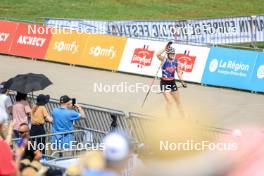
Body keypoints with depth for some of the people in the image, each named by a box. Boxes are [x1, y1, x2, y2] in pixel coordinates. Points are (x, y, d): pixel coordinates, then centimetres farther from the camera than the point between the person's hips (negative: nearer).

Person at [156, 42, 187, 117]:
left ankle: (183, 117, 28)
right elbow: (158, 55, -33)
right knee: (170, 101, -14)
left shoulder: (175, 61, 0)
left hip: (172, 82, 5)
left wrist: (182, 82, 0)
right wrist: (165, 48, -31)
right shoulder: (164, 60, -12)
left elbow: (178, 72, 7)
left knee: (178, 101, 15)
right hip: (164, 83, -5)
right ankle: (169, 117, -3)